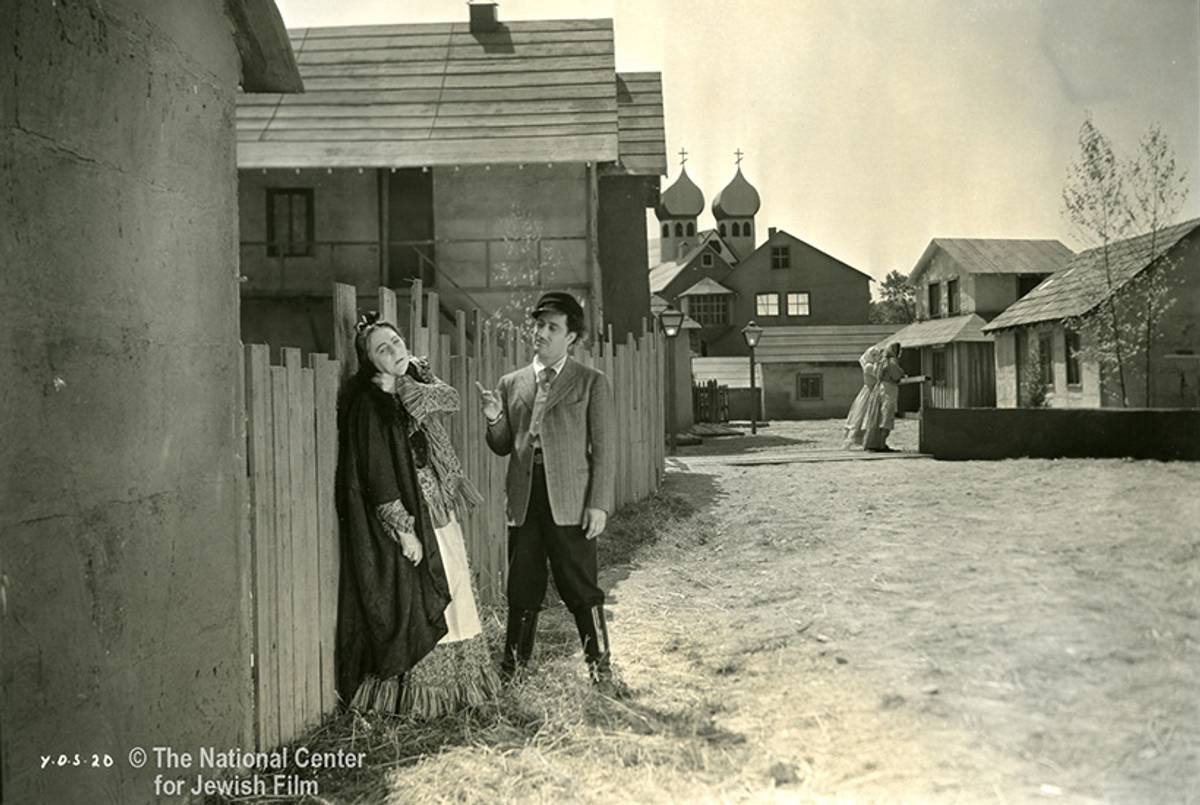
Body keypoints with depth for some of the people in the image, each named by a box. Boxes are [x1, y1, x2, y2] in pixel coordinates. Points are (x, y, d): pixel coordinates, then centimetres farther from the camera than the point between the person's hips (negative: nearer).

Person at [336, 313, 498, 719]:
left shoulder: (415, 382, 11)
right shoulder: (369, 404, -14)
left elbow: (449, 398, -3)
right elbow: (378, 475, -17)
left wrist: (402, 385, -7)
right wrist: (404, 530, -20)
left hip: (439, 512, 8)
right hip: (405, 519, -8)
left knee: (450, 598, 14)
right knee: (412, 606, 0)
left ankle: (454, 683, 27)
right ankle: (416, 695, 15)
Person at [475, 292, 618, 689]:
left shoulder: (591, 382, 3)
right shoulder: (511, 384, 13)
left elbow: (603, 450, -1)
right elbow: (503, 447, 17)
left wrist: (599, 503, -9)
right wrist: (495, 419, -4)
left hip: (570, 503, -3)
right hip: (523, 500, 4)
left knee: (581, 588, 2)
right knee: (521, 589, 11)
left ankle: (600, 666, 16)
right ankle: (512, 665, 25)